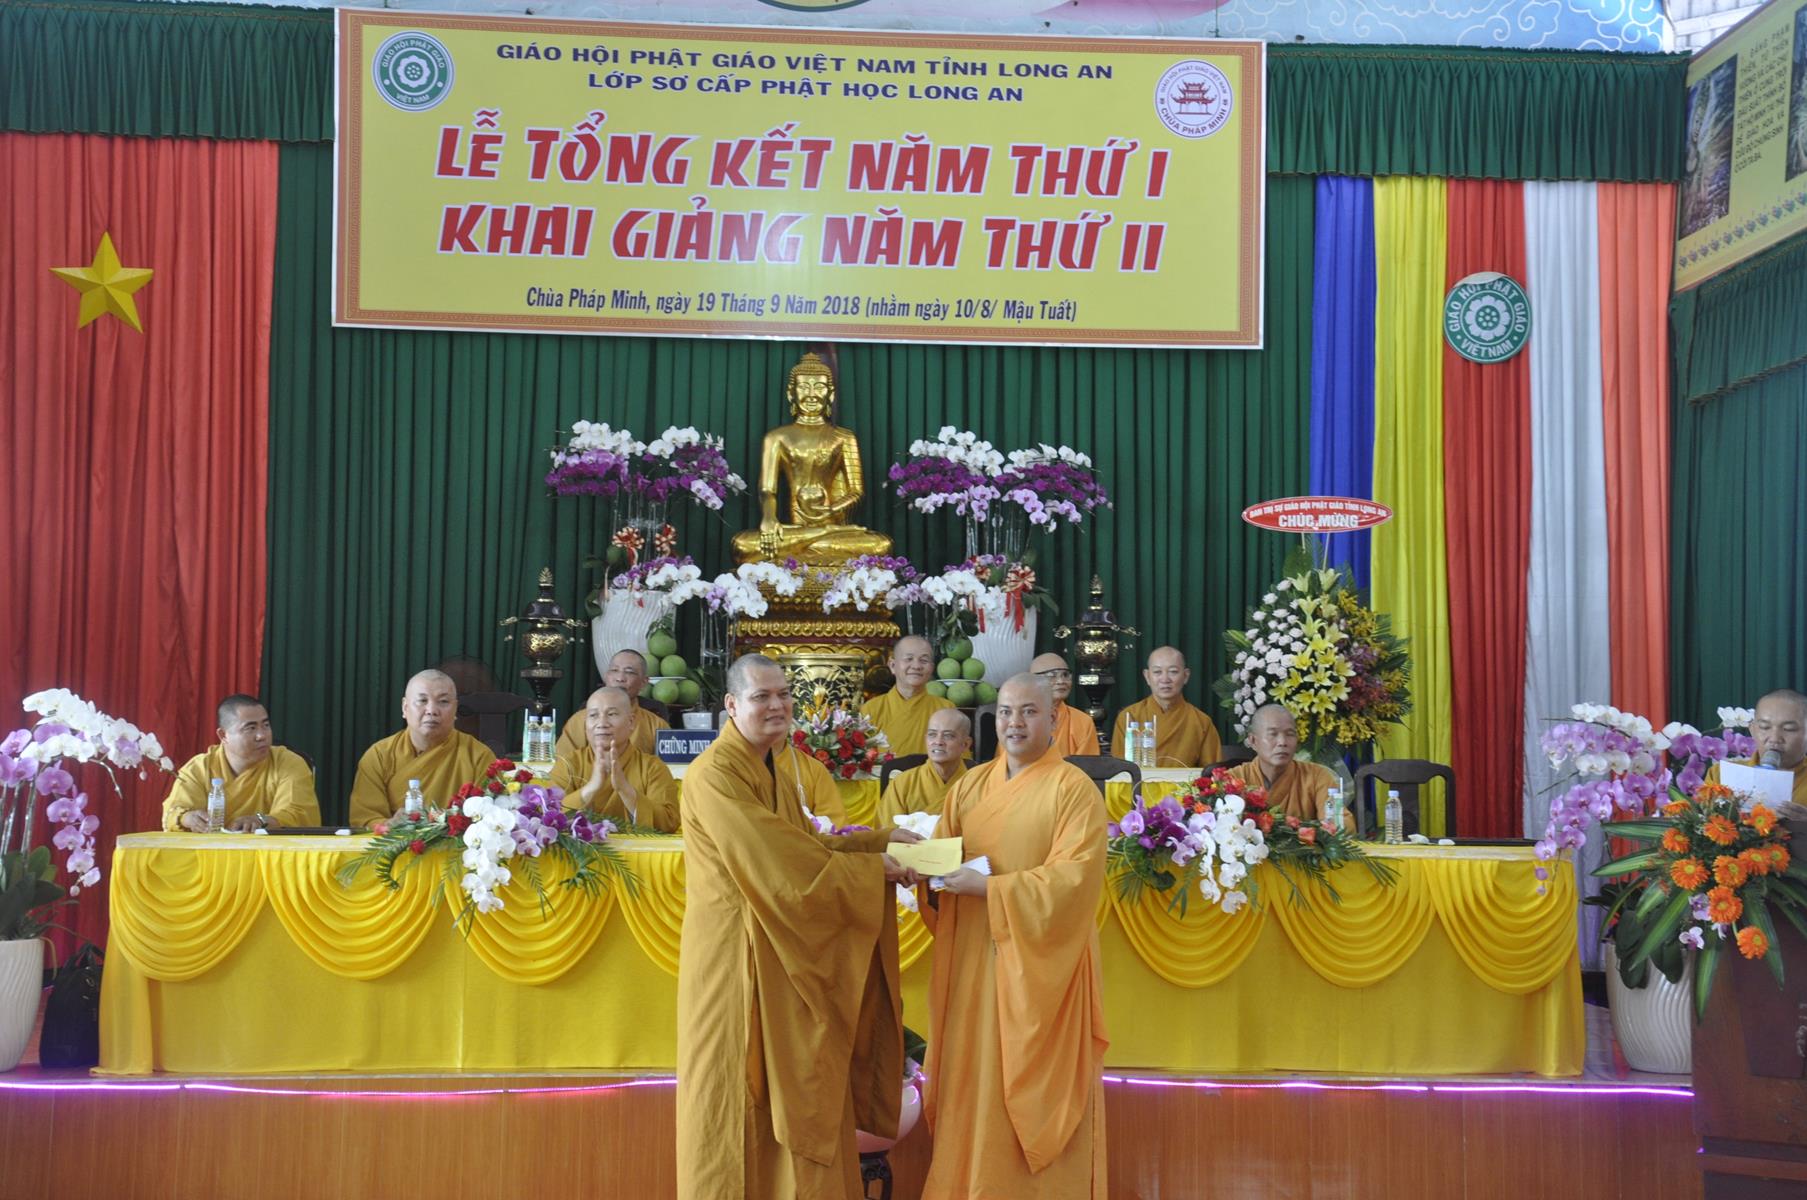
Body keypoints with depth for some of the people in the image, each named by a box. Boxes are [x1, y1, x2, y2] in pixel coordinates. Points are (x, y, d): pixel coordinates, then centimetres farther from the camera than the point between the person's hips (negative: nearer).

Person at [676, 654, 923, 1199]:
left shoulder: (769, 768, 13)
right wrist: (873, 865, -17)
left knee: (789, 1089, 12)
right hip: (736, 955, -9)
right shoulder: (715, 774, -19)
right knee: (742, 1097, 0)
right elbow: (777, 860, -24)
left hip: (781, 951, 9)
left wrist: (882, 840, 4)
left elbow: (805, 844, 16)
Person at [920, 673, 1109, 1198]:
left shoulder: (1075, 790, -8)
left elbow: (1074, 878, -17)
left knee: (1036, 1086, 2)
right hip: (974, 957, 5)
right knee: (974, 1078, 8)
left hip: (1040, 960, -5)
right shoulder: (971, 785, 10)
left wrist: (988, 887, -22)